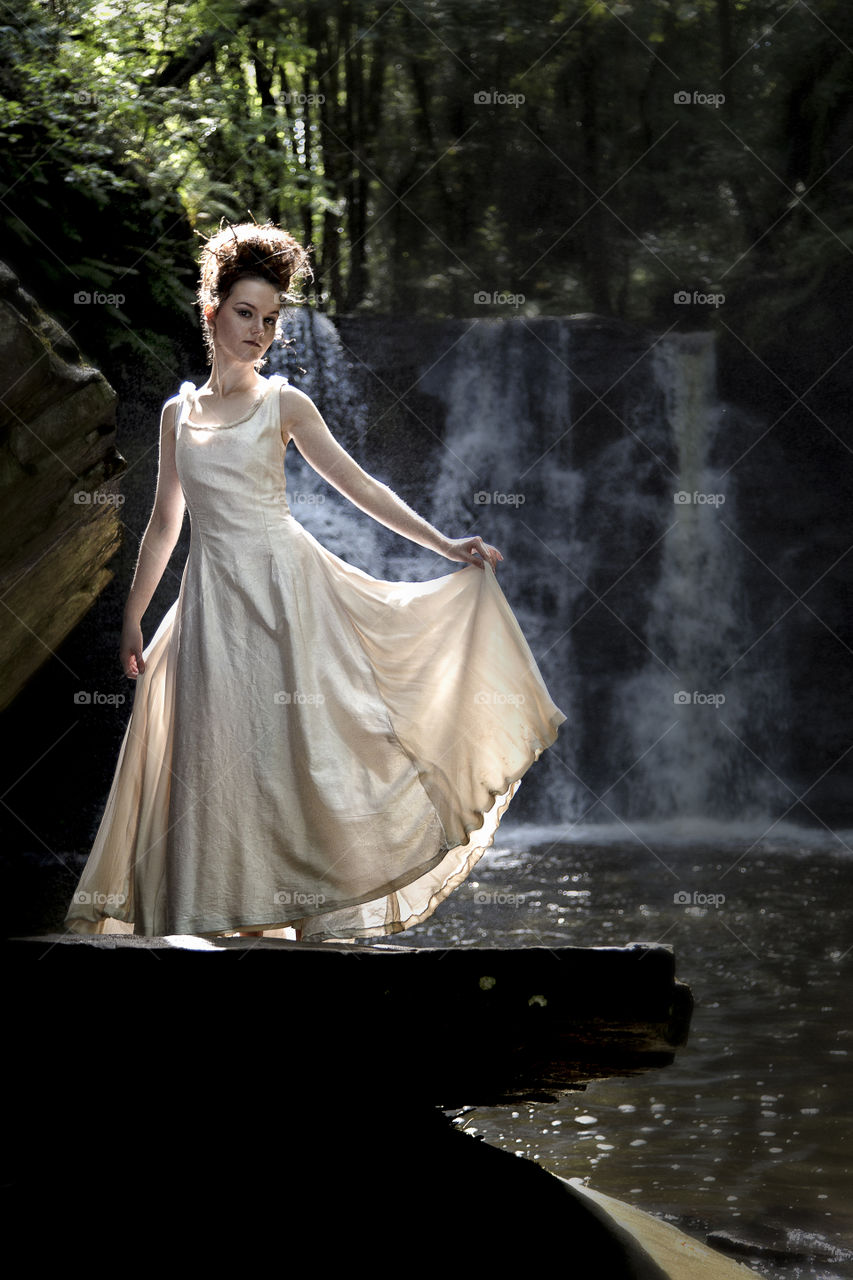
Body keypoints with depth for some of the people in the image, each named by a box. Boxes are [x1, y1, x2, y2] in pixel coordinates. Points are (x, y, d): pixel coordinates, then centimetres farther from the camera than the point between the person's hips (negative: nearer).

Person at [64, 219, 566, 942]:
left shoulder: (284, 404, 3)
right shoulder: (178, 413, 11)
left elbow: (359, 485, 2)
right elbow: (165, 523, 17)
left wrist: (444, 544, -5)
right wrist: (133, 615, 16)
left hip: (286, 584, -2)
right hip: (214, 595, 3)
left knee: (305, 741, -6)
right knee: (221, 750, 1)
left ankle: (326, 910, -2)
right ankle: (224, 913, 7)